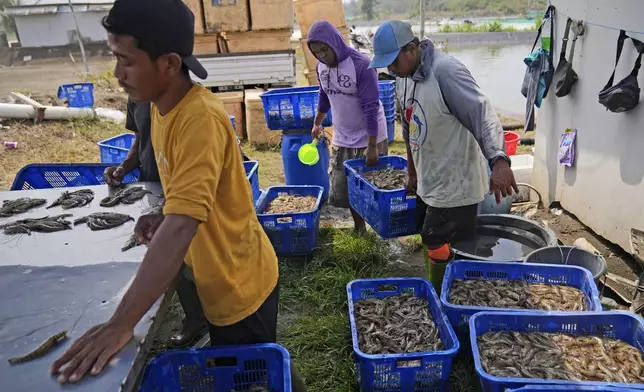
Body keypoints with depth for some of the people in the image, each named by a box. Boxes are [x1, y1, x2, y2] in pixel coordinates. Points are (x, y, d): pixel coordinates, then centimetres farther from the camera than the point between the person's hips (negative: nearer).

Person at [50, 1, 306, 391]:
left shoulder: (201, 118, -30)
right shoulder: (162, 106, -1)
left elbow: (181, 227, -37)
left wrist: (120, 325, -36)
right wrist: (164, 216, -4)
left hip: (239, 283, -8)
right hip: (216, 278, 9)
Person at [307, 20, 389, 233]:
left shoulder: (361, 65, -21)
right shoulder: (322, 66, -1)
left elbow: (371, 108, -22)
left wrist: (372, 146, -23)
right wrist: (317, 123, 25)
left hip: (369, 138, -6)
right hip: (342, 139, 6)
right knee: (342, 189, 9)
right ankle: (359, 227, 28)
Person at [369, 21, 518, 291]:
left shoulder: (446, 71, -23)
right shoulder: (403, 77, 5)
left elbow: (483, 115, -30)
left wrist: (499, 160, -44)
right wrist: (413, 173, 20)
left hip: (454, 185, -8)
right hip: (428, 182, 8)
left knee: (439, 248, 2)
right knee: (430, 244, 19)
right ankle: (435, 294, 38)